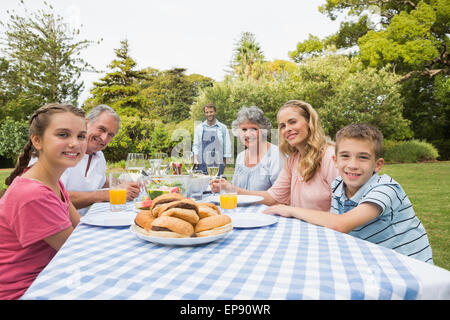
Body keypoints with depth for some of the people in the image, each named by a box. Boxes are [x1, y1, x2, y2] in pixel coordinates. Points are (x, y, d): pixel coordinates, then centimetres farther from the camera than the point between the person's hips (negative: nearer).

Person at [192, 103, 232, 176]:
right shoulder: (199, 128, 11)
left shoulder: (222, 127, 7)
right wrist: (195, 159, -2)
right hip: (202, 164, 1)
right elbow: (195, 144, 11)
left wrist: (224, 161, 4)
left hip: (218, 164, -1)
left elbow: (227, 145, 8)